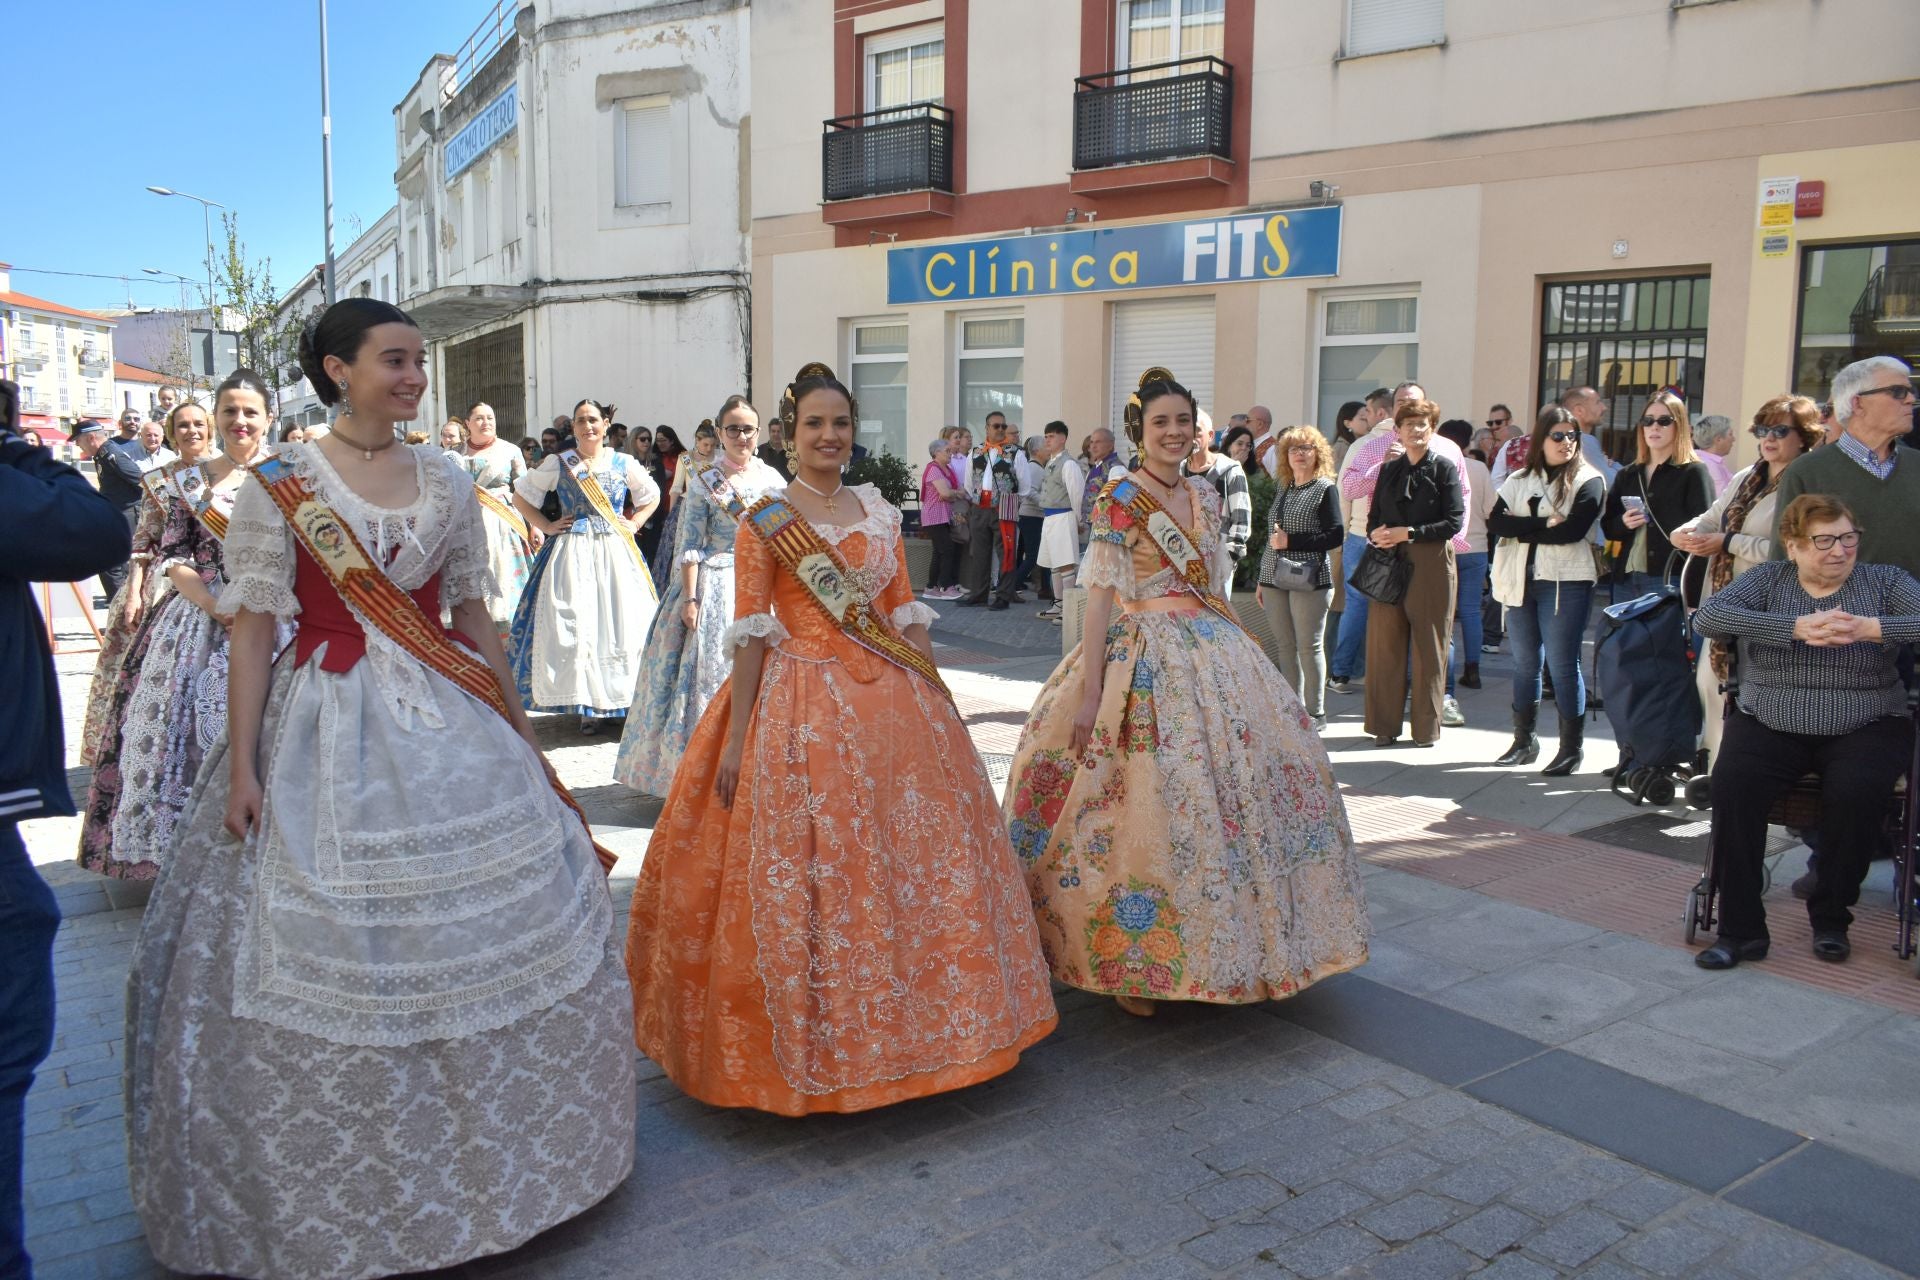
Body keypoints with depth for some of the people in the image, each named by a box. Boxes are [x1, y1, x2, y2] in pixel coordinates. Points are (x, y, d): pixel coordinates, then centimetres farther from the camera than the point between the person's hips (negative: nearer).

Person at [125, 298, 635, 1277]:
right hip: (328, 735, -4)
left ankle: (487, 1156, 29)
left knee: (500, 927, 8)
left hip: (450, 726, 4)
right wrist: (241, 764, -11)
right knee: (324, 959, 1)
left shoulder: (447, 484, 8)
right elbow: (253, 627, -5)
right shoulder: (278, 486, -4)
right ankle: (329, 1197, 22)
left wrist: (520, 734, 12)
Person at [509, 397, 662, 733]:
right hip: (571, 553, -1)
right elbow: (521, 496, 11)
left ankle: (618, 701, 9)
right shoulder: (558, 464, 4)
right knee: (572, 626, -5)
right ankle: (585, 706, 2)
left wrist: (633, 523, 7)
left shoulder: (623, 463, 7)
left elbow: (652, 496, 21)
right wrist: (547, 526, 2)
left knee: (619, 624, -2)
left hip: (615, 554, 1)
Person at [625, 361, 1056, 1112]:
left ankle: (893, 1022, 28)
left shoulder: (878, 512, 11)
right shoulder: (764, 520, -3)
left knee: (911, 862, 10)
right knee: (803, 873, -1)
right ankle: (809, 1042, 18)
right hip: (802, 705, -5)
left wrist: (938, 702, 8)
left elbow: (906, 617, 11)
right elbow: (750, 634, -8)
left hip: (890, 702, 5)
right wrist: (736, 738, -12)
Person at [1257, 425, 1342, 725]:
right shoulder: (1282, 490, 16)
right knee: (1284, 646, 7)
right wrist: (1262, 579, 19)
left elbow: (1335, 535, -10)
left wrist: (1290, 541, -15)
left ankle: (1315, 712, 5)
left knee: (1309, 646, -3)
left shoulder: (1326, 489, -2)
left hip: (1309, 580, -6)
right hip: (1275, 578, 6)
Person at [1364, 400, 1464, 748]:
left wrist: (1409, 533, -14)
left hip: (1431, 563, -4)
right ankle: (1385, 726, 11)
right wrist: (1375, 534, -7)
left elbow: (1454, 521, -7)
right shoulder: (1389, 469, 13)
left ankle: (1426, 728, 11)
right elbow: (1374, 515, 15)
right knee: (1385, 644, 3)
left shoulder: (1444, 468, 0)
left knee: (1428, 647, 2)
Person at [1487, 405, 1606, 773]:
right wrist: (1543, 524, -14)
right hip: (1519, 582, 5)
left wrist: (1521, 528, -9)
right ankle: (1524, 741, 22)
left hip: (1565, 582, -4)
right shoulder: (1518, 480, 11)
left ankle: (1572, 746, 8)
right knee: (1525, 663, 12)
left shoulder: (1588, 481, -1)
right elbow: (1494, 522, -3)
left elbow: (1572, 530, -15)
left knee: (1562, 665, -3)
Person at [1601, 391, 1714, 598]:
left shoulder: (1694, 473, 1)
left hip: (1672, 580, -5)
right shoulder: (1627, 475, 17)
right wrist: (1624, 523, -6)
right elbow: (1607, 525, 18)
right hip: (1631, 579, 5)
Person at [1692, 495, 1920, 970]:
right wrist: (1798, 627, -24)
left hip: (1865, 729, 0)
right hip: (1768, 727, 0)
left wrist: (1870, 629, -26)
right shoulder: (1767, 580, 7)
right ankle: (1741, 928, -18)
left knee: (1856, 789, -30)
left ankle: (1830, 918, -7)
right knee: (1732, 783, -28)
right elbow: (1708, 616, -14)